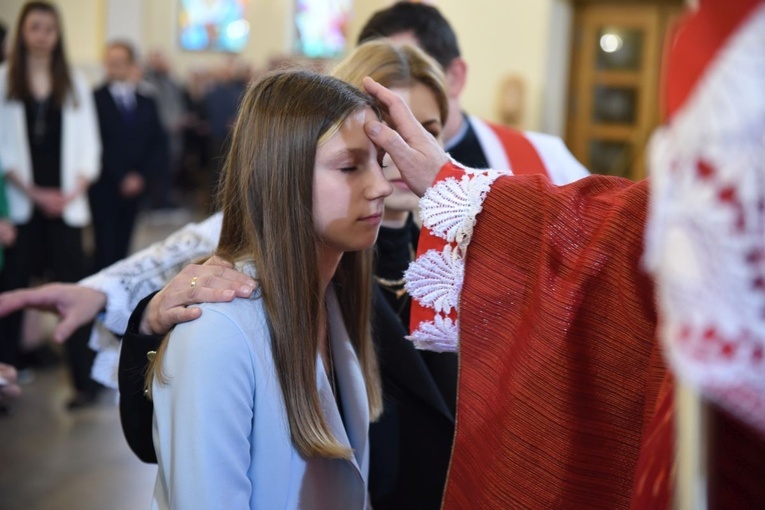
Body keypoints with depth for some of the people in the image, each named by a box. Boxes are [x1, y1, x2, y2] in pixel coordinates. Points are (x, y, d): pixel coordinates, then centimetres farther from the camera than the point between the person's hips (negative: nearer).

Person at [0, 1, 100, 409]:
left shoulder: (75, 84, 11)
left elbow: (87, 145, 9)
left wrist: (76, 190, -6)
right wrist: (34, 191, -9)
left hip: (66, 204, 1)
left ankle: (84, 380, 4)